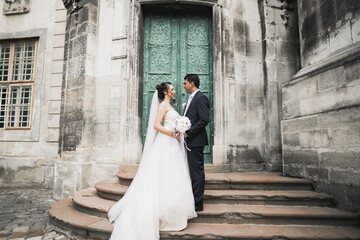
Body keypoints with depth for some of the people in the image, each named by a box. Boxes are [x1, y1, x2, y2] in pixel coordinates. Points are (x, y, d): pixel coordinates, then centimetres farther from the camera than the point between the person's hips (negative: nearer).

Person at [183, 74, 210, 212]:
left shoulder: (201, 98, -11)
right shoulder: (192, 98, 19)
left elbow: (204, 120, -20)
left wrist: (188, 133, -18)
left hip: (196, 141, -10)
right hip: (190, 141, 10)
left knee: (197, 172, -2)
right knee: (193, 171, 16)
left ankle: (197, 204, 9)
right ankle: (193, 200, 27)